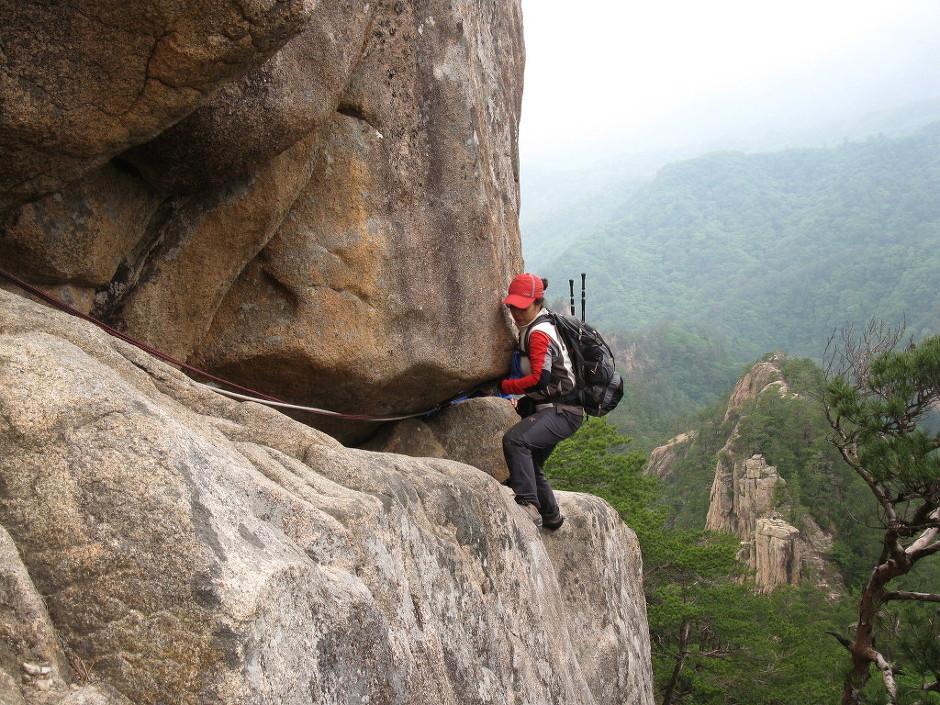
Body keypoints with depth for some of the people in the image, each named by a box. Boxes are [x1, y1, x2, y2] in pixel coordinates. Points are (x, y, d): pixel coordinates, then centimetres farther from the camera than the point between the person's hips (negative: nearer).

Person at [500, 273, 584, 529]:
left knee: (515, 440, -33)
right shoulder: (533, 328, 15)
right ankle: (551, 517, 42)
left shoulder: (539, 333, -17)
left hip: (562, 412, -11)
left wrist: (503, 386, -19)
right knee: (530, 464, 25)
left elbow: (540, 378, -27)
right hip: (551, 409, 11)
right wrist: (524, 401, 14)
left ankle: (529, 505, -38)